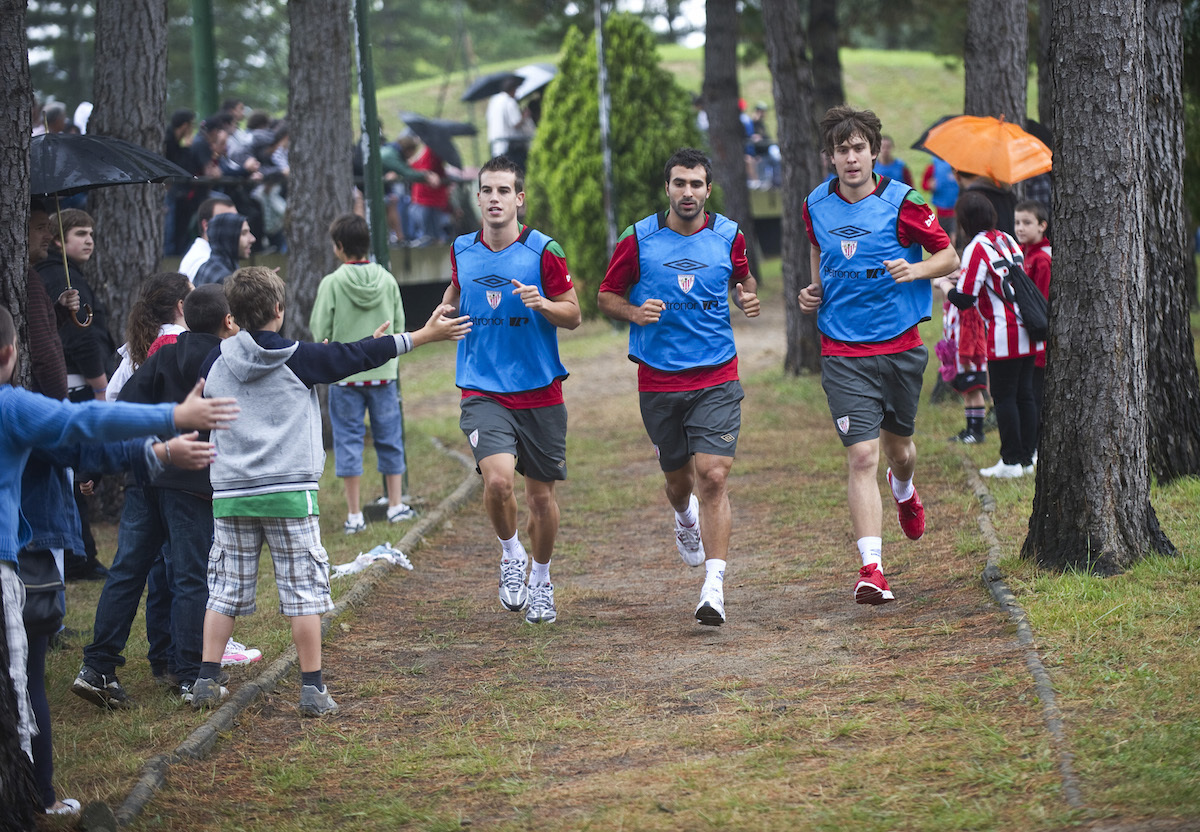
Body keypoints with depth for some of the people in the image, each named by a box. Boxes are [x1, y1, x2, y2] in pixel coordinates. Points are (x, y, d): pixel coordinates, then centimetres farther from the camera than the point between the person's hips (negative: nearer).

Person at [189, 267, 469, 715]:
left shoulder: (215, 362, 4)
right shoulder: (298, 359, -4)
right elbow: (356, 357, 4)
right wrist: (424, 335, 13)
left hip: (230, 493, 3)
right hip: (289, 492, -3)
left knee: (225, 590, 10)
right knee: (303, 592, 2)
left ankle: (206, 680, 6)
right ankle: (313, 689, 1)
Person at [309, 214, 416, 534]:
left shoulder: (332, 283, -11)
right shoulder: (387, 280, -2)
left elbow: (320, 332, -9)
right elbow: (399, 325, 5)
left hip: (345, 375, -3)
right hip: (383, 371, 3)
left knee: (348, 441, 4)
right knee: (389, 439, 13)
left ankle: (354, 514, 4)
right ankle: (396, 505, 19)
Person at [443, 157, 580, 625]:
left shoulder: (543, 251, -6)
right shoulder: (462, 251, 2)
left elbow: (572, 315, -1)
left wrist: (541, 303, -21)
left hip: (540, 392, 0)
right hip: (483, 390, 0)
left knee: (541, 494, 8)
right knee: (498, 478, -22)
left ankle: (540, 580, 31)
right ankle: (511, 557, 6)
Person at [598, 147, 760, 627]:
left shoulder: (728, 236, 1)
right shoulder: (638, 241, -3)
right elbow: (606, 297, 6)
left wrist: (749, 298, -2)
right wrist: (635, 312, -15)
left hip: (716, 377, -1)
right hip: (658, 380, 1)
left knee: (713, 476, -14)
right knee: (679, 480, 13)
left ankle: (714, 587, -16)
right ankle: (686, 520, 51)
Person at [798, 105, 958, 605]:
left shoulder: (901, 202, -8)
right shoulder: (816, 205, 2)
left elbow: (949, 256, 0)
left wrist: (916, 269, -20)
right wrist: (815, 291, 6)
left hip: (900, 346, 0)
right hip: (843, 352, 0)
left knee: (898, 447, 18)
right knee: (862, 455, -12)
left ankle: (904, 489, 57)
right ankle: (871, 569, -16)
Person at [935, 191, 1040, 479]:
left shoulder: (977, 248, -12)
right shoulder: (1007, 240, 13)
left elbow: (963, 299, -12)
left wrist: (943, 283, 7)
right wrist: (960, 275, 25)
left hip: (1005, 335, -8)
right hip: (1027, 331, 8)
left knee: (1004, 398, -1)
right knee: (1024, 395, 11)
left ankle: (1011, 462, 0)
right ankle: (1027, 457, 14)